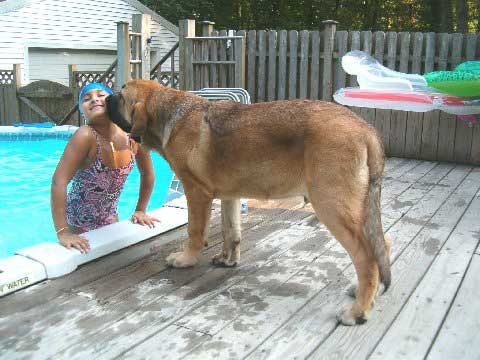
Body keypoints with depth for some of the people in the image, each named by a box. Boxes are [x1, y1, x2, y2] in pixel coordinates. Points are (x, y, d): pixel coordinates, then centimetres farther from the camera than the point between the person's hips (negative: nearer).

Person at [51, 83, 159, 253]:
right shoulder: (85, 136, -28)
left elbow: (147, 174, 1)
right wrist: (62, 232, -35)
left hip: (110, 217, 4)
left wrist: (140, 210, 5)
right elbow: (59, 181, -32)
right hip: (79, 222, -4)